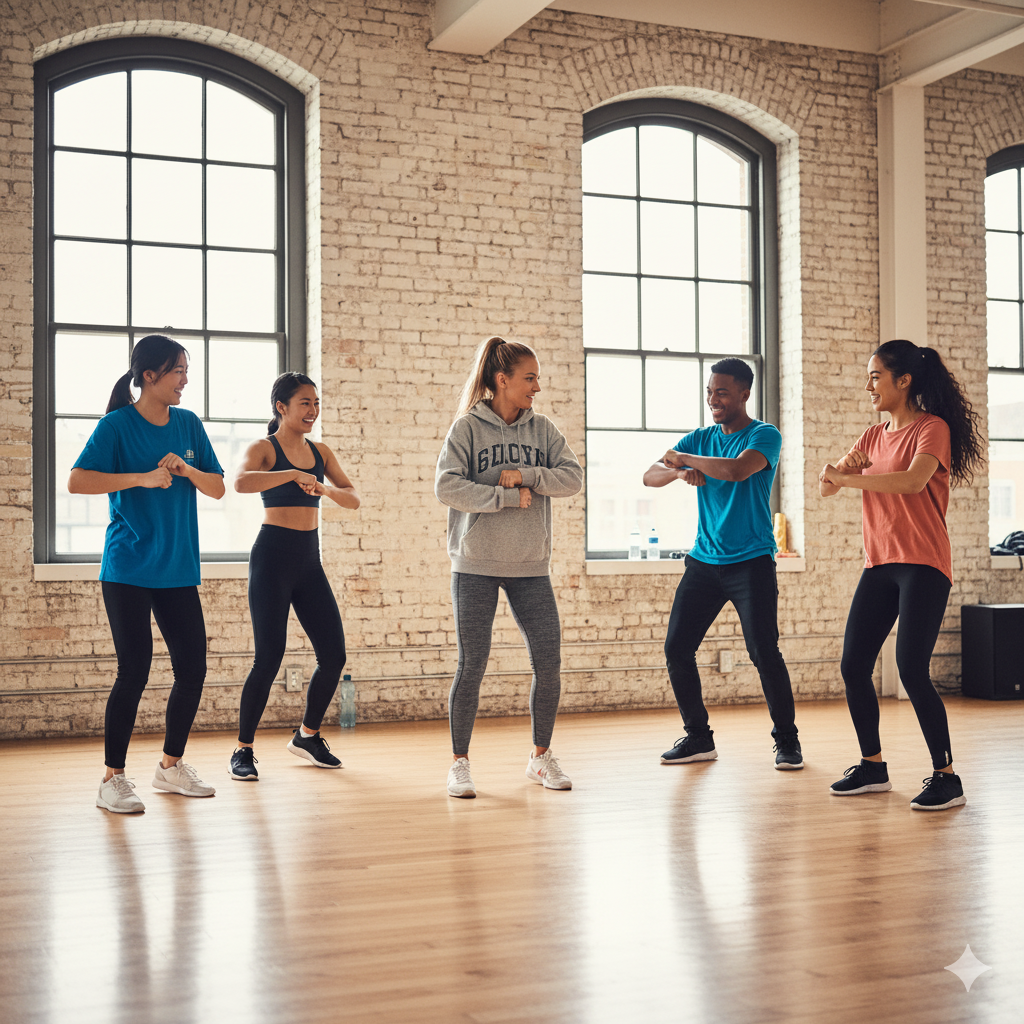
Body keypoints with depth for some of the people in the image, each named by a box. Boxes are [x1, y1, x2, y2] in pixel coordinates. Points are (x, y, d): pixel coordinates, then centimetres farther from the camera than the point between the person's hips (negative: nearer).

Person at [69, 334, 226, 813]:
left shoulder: (188, 424, 9)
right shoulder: (117, 425, -6)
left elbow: (218, 488, 10)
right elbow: (77, 481, -17)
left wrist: (187, 470, -10)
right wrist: (142, 477, -22)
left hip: (178, 568, 6)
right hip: (128, 570, -5)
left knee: (193, 668, 5)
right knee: (134, 670, -7)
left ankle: (170, 766, 23)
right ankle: (113, 779, 5)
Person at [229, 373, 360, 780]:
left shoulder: (320, 452, 12)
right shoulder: (264, 448, -5)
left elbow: (354, 498, 8)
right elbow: (241, 481, -27)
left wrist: (328, 489, -11)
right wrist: (295, 475, -29)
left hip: (309, 560, 6)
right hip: (273, 556, -6)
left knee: (334, 655, 4)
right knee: (270, 656, -9)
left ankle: (307, 735, 25)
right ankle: (243, 750, 5)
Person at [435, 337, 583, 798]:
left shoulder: (542, 428, 7)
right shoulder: (468, 426, -4)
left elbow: (572, 477, -2)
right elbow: (446, 486, -14)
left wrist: (526, 475, -15)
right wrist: (508, 496, -17)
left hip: (530, 566, 4)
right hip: (475, 565, -3)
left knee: (549, 663, 1)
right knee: (471, 666, -1)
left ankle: (541, 758, 20)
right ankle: (459, 764, 13)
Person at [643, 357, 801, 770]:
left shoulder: (765, 435, -4)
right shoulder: (700, 438, 13)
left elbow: (737, 470, -25)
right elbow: (650, 477, 6)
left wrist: (683, 457, -12)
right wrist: (680, 471, -16)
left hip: (751, 562, -5)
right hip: (704, 561, 5)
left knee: (764, 652, -10)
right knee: (676, 649, 0)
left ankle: (787, 740, 7)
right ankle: (698, 737, 14)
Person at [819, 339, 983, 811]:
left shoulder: (932, 428, -6)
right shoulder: (873, 437, 15)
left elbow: (914, 480, -25)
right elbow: (826, 487, 10)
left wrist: (848, 477, -22)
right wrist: (835, 474, -13)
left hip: (923, 566, -7)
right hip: (879, 564, 7)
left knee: (912, 670, -14)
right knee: (853, 667, 3)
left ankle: (946, 777, -3)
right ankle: (872, 767, 18)